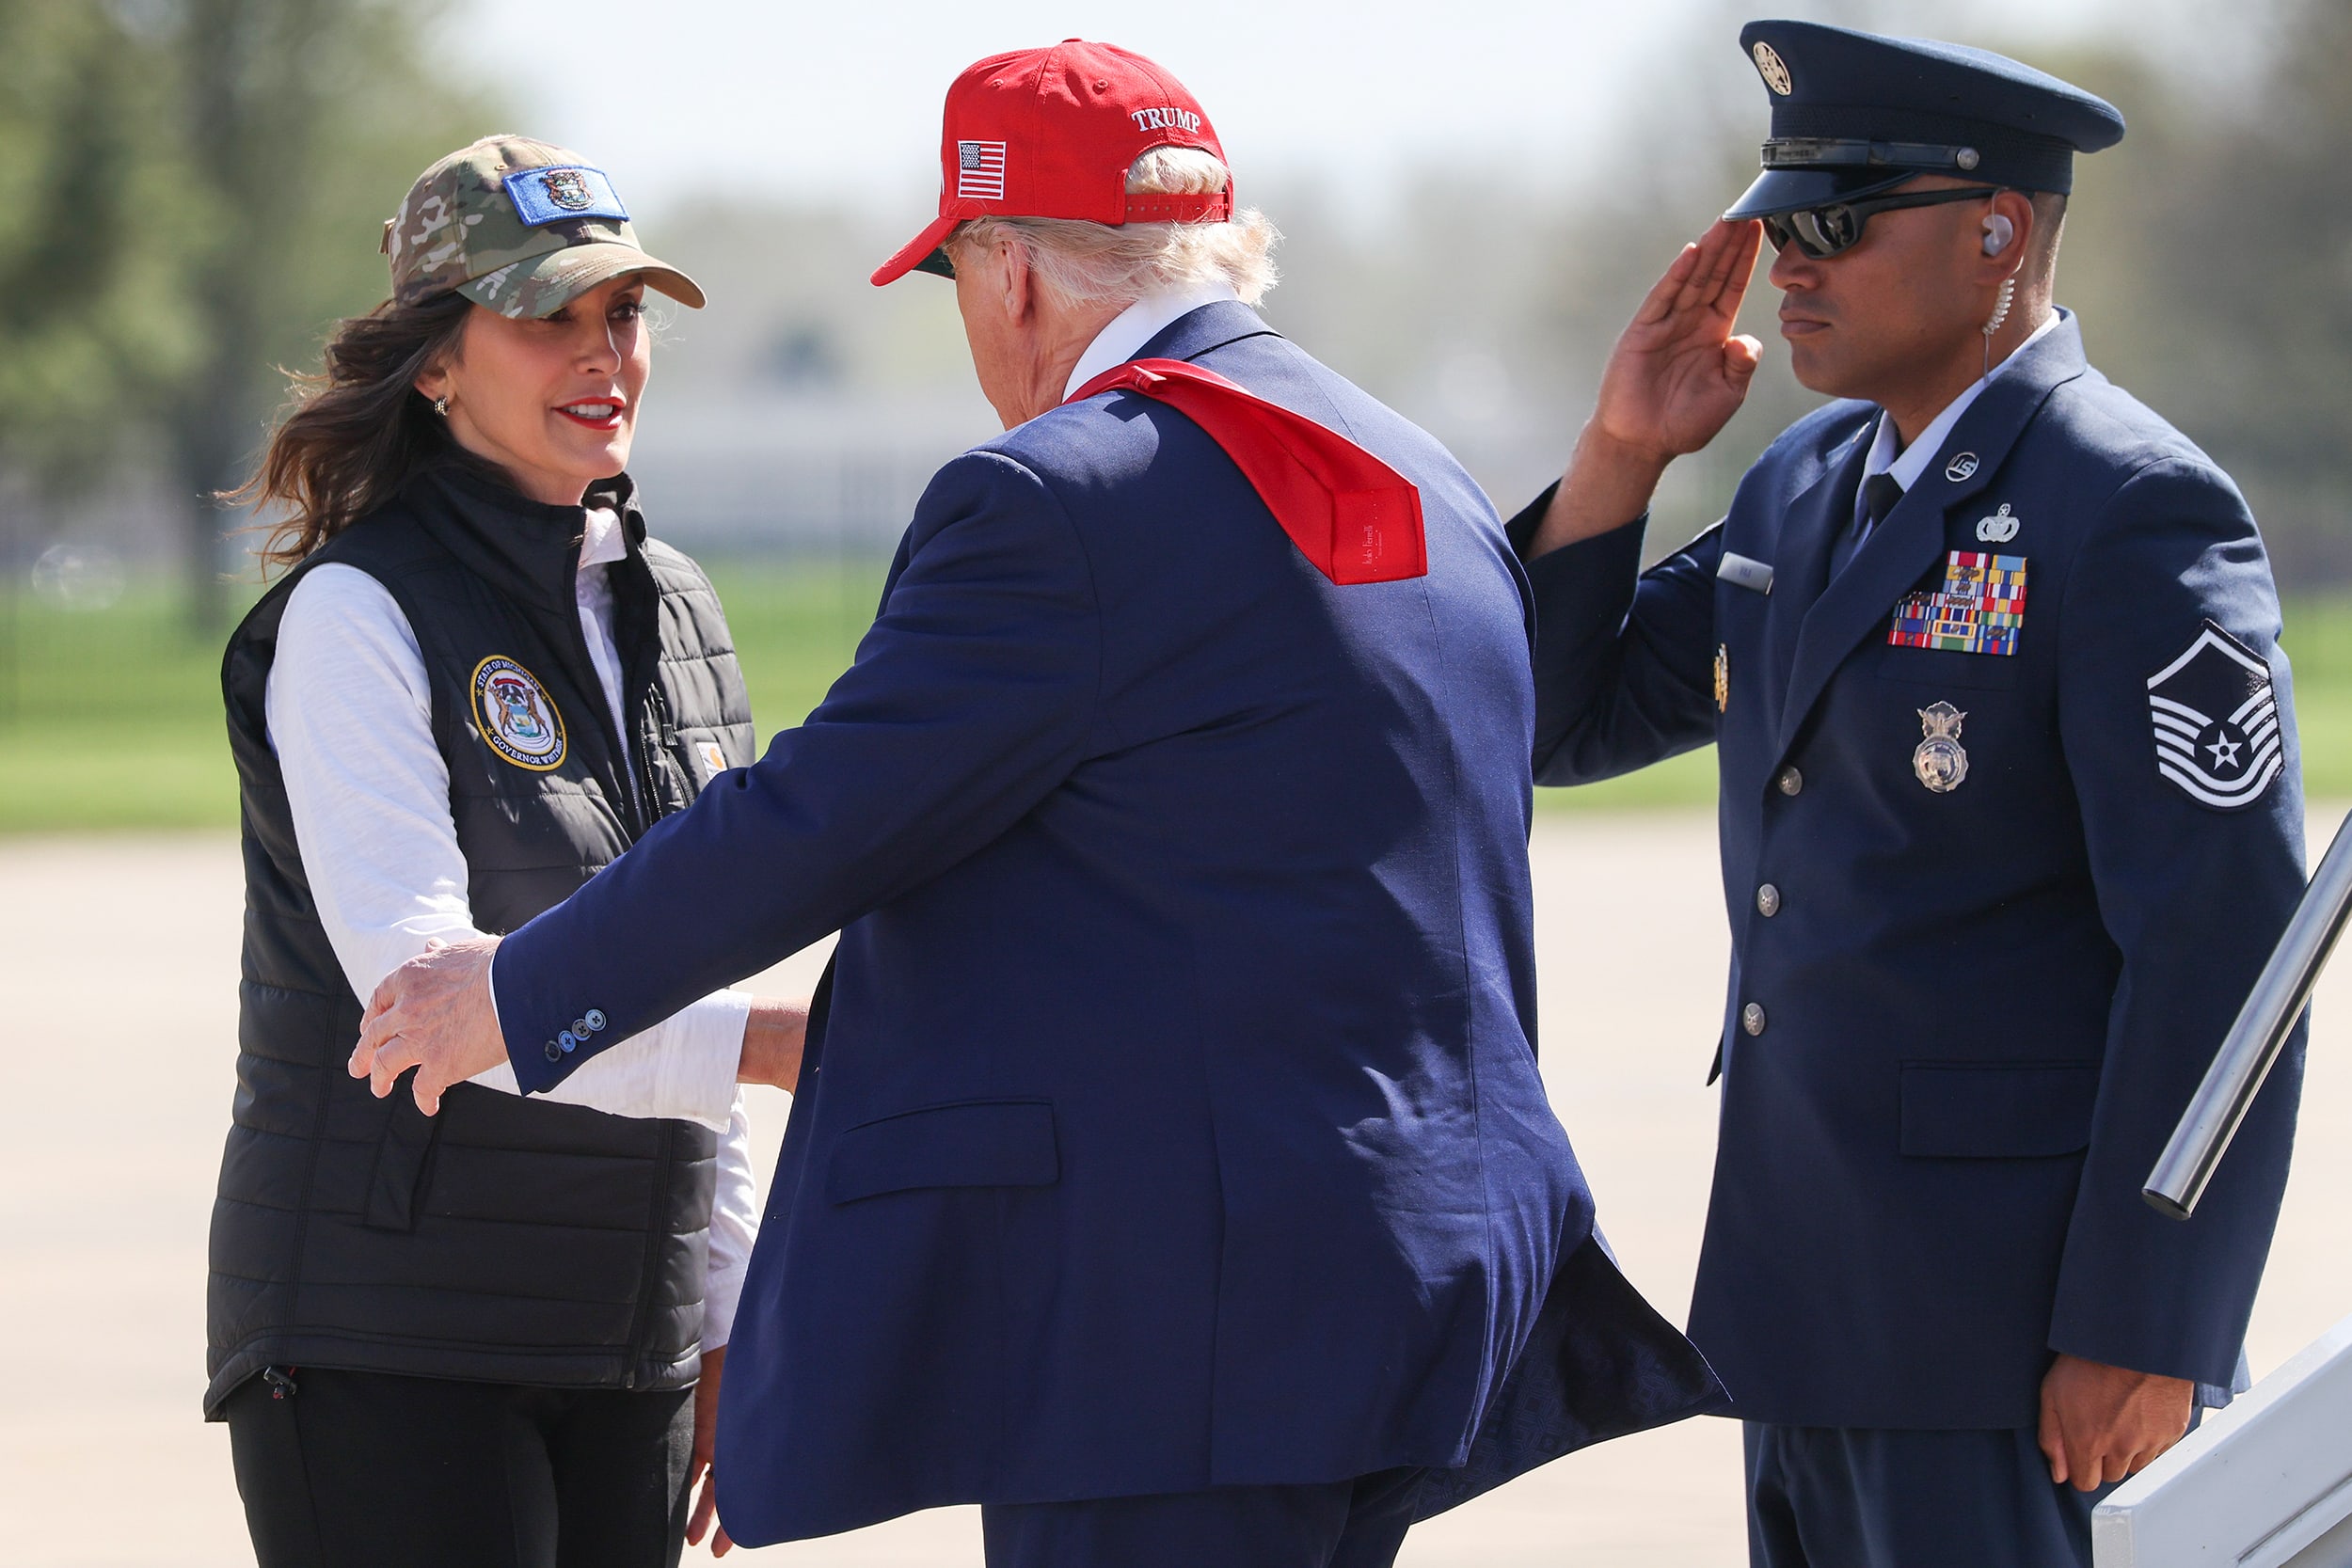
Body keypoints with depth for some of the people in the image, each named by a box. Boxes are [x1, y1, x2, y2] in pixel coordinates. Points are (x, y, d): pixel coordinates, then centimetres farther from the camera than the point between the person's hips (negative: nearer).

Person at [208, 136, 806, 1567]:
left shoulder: (672, 610, 13)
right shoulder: (355, 614, -9)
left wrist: (725, 1327, 15)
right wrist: (768, 1044, -29)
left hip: (629, 1340, 6)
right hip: (386, 1343, -6)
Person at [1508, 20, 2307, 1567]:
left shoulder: (2136, 513, -15)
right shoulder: (1813, 484, 12)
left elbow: (2223, 946, -19)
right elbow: (1564, 719, 18)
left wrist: (2139, 1337, -21)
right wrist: (1623, 451, 3)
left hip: (2018, 1309, -9)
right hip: (1818, 1304, 9)